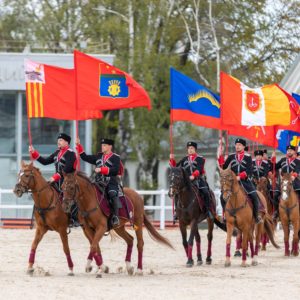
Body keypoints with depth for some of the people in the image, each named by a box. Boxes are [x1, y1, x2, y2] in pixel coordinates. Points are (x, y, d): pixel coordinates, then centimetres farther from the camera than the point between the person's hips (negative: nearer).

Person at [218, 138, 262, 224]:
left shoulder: (248, 157, 0)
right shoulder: (231, 156, 8)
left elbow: (249, 171, -10)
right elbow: (224, 167, 5)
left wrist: (240, 176, -23)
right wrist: (220, 156, -5)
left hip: (244, 181, -2)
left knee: (254, 196, -18)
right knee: (223, 196, -14)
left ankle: (256, 216, 0)